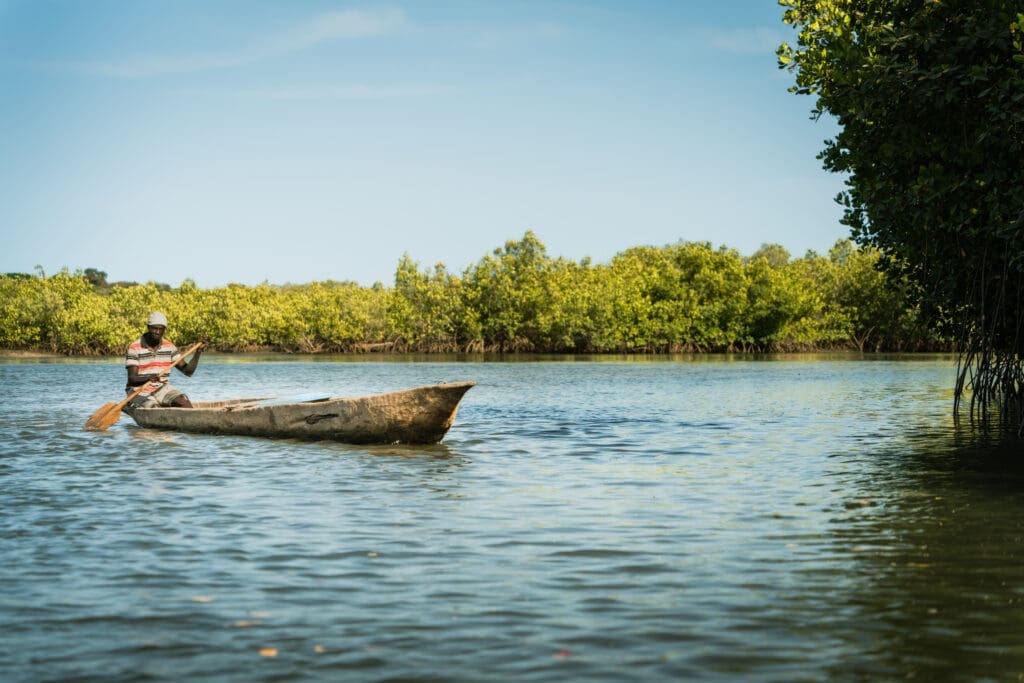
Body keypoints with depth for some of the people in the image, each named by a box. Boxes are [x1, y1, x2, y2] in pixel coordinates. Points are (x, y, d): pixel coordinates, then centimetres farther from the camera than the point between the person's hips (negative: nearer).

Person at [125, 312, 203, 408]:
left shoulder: (169, 347, 5)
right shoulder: (134, 348, -8)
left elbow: (188, 371, 2)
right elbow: (132, 378, -15)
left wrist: (197, 353, -12)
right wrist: (149, 378, -34)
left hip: (161, 388, 4)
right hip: (139, 390, -4)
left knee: (185, 403, -21)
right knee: (151, 406, -35)